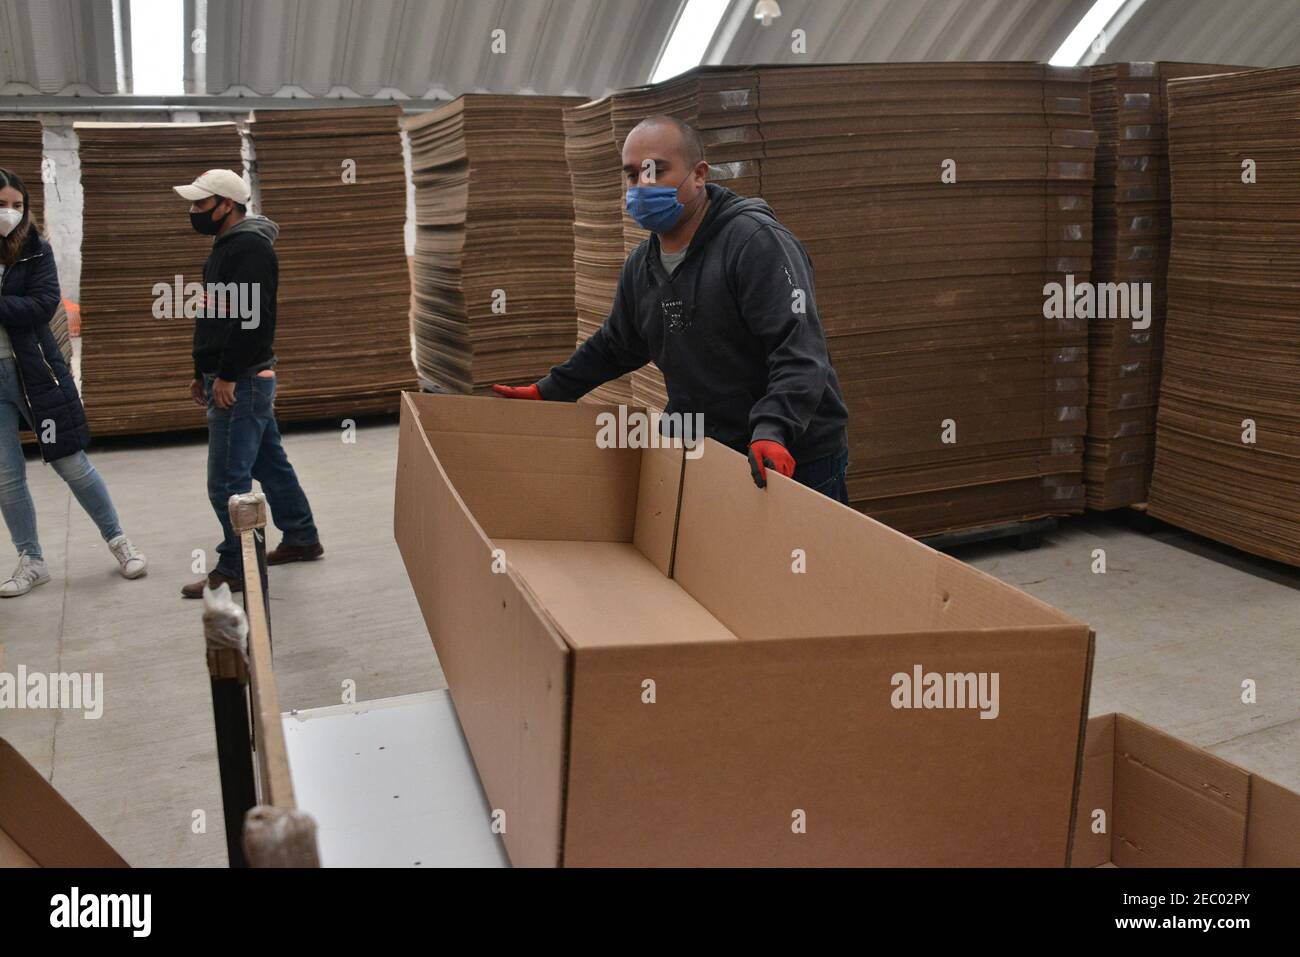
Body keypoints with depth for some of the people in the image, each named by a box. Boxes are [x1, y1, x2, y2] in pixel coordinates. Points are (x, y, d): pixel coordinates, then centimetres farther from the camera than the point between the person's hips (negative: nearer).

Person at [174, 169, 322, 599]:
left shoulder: (250, 247, -15)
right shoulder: (226, 246, 18)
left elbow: (252, 317, -24)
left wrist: (227, 376, -24)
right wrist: (202, 374, 21)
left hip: (242, 381, -11)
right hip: (227, 379, 11)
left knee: (226, 479, -7)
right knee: (269, 463, 17)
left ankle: (234, 569, 2)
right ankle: (301, 539, 29)